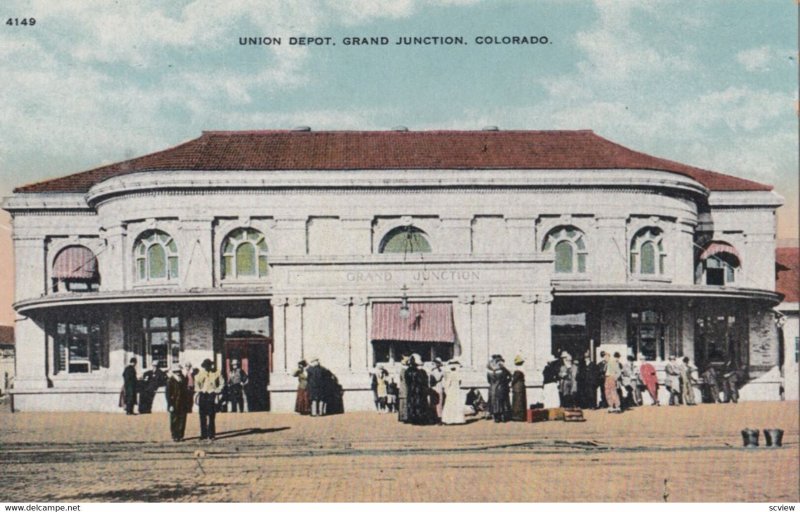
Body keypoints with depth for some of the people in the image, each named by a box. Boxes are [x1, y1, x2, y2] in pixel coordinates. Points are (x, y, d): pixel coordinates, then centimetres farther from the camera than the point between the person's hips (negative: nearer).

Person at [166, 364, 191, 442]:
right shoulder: (170, 381, -5)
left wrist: (188, 403, 9)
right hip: (174, 405, -4)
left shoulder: (183, 380, 10)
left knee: (182, 420, 4)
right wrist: (170, 405, -13)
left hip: (183, 405, 4)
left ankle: (180, 436, 12)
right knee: (174, 421, 1)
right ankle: (174, 436, 9)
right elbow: (168, 394, -8)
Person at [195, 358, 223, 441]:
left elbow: (221, 383, 6)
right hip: (203, 396, 3)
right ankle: (204, 434, 10)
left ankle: (211, 435, 0)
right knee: (203, 416, 3)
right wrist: (198, 390, 5)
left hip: (212, 396, -3)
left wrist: (217, 391, -4)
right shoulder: (200, 373, 8)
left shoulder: (216, 374, 0)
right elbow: (196, 382, 18)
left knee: (211, 416, -5)